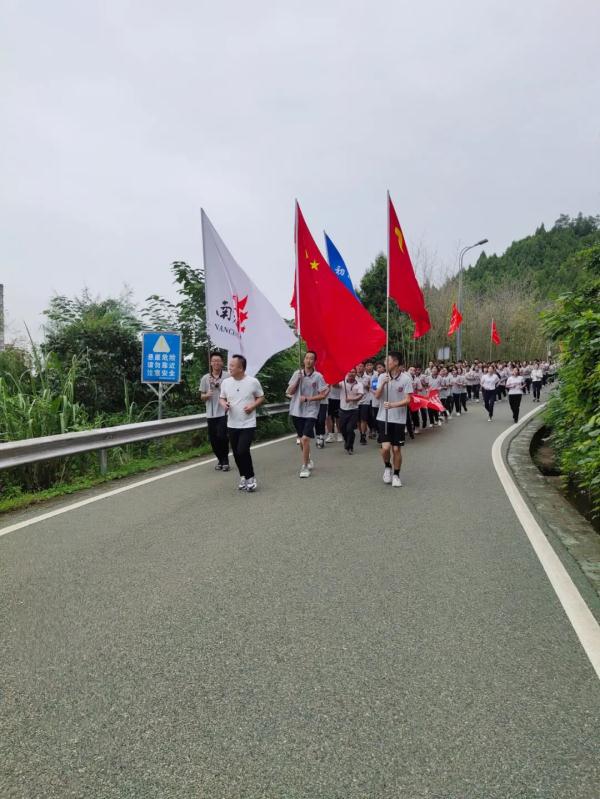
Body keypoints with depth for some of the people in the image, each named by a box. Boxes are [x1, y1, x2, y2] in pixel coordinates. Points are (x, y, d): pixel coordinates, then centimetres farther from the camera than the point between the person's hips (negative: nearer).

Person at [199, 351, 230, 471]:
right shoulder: (205, 378, 5)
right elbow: (202, 397, 10)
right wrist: (207, 395, -11)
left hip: (223, 413, -3)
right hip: (211, 414, 3)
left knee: (222, 437, -9)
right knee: (213, 439, 7)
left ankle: (225, 461, 10)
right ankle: (220, 460, 26)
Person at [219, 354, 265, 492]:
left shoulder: (253, 382, -9)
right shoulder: (225, 382, 0)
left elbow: (261, 397, 3)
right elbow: (222, 398, 13)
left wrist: (252, 406, -15)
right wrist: (224, 404, -10)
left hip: (248, 425, -4)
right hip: (232, 425, 4)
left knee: (243, 451, -14)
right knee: (236, 453, 10)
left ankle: (250, 477, 6)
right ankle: (243, 476, 29)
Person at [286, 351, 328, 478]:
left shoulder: (318, 376, -6)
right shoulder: (297, 373, 3)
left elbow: (323, 395, -7)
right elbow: (290, 392, 1)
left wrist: (307, 398, -15)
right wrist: (297, 380, -12)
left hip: (310, 412, -4)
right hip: (297, 411, 4)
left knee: (305, 439, -15)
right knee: (301, 439, 15)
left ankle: (305, 467, -3)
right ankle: (308, 460, 36)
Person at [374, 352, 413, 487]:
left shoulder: (406, 378, -7)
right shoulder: (382, 376, 1)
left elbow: (407, 400, -10)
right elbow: (377, 396, -5)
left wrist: (393, 405, -24)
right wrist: (383, 384, -20)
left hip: (398, 419, -1)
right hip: (383, 418, 1)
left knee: (396, 449, 3)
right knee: (385, 447, -9)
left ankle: (396, 475, 23)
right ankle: (387, 467, 22)